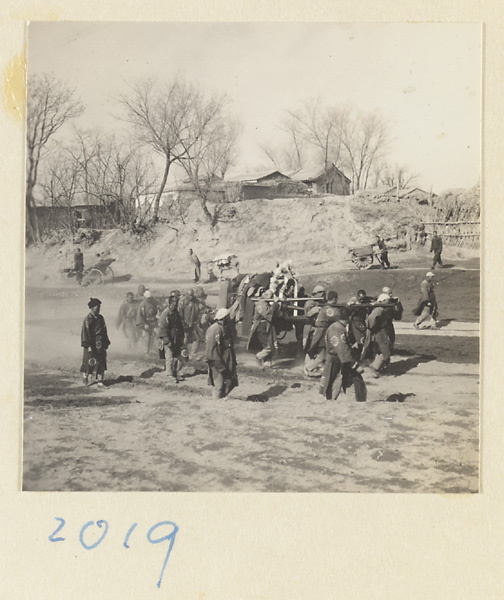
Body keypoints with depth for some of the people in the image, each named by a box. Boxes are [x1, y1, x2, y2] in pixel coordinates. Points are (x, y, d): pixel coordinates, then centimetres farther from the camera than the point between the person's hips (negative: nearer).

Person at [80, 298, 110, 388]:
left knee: (101, 364, 3)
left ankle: (100, 382, 6)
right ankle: (85, 378, 25)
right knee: (89, 362, 2)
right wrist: (88, 345, -16)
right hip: (92, 346, -6)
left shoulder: (100, 318, 11)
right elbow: (85, 333, -12)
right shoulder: (88, 319, -9)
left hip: (100, 346, 6)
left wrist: (106, 343, 12)